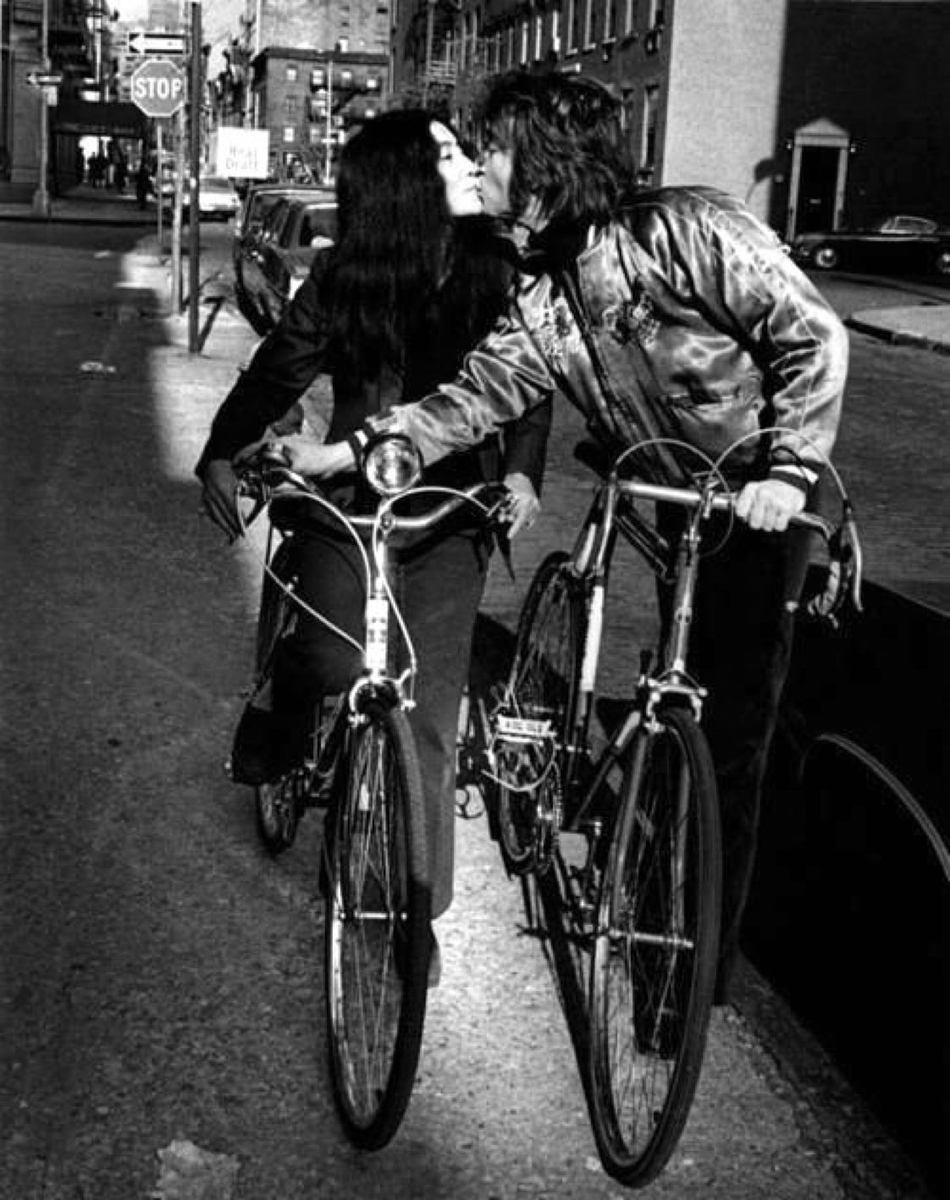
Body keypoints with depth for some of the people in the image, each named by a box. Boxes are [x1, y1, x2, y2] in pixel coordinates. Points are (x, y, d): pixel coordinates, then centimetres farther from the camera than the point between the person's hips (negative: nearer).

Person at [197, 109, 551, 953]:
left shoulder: (496, 272, 1)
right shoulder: (341, 279, -3)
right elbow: (279, 371, 2)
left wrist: (522, 470, -15)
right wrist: (221, 454, -8)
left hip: (452, 509, 1)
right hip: (351, 500, -1)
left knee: (428, 711, -6)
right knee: (337, 661, -20)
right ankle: (280, 717, 19)